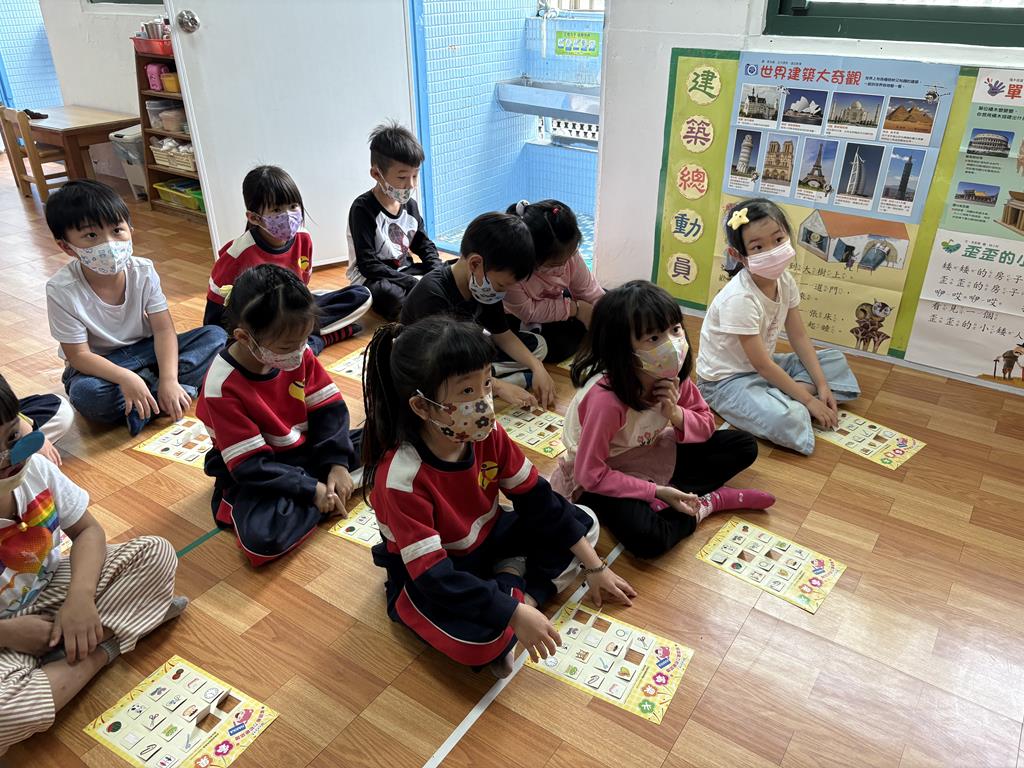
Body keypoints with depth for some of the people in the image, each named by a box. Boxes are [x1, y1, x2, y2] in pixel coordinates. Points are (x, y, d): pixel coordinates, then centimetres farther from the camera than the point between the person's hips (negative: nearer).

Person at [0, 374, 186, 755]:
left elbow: (88, 530, -2)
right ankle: (99, 653, -13)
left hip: (52, 589, 5)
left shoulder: (35, 468, -14)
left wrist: (80, 595, -18)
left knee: (157, 552, -7)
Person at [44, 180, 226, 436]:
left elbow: (163, 329, -16)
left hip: (145, 350, 4)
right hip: (98, 366, -3)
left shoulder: (143, 271, -13)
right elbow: (79, 355, -20)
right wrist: (126, 378, -38)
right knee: (86, 394, -39)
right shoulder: (62, 290, -22)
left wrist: (169, 380, -31)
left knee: (216, 336, -16)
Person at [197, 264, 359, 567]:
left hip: (308, 451, 5)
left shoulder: (299, 354, -10)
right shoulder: (222, 387, -25)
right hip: (257, 475, -5)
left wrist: (337, 464, -17)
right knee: (261, 538, -33)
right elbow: (250, 465, -23)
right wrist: (311, 490, -25)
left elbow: (330, 409, -4)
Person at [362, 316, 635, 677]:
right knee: (478, 639, -37)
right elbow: (433, 574, -32)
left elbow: (537, 499, -7)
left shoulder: (488, 434, -16)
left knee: (583, 523, 2)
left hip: (486, 540, 7)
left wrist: (594, 566, -4)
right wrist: (513, 614, -34)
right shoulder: (401, 478, -34)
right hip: (424, 577, -7)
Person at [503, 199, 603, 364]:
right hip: (517, 320, -5)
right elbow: (527, 311, -32)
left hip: (554, 303, 5)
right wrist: (575, 308, -28)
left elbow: (589, 289, -14)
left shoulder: (566, 253, -23)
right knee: (559, 347, -26)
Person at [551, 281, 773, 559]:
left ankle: (661, 504, -10)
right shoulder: (605, 398, -34)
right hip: (601, 479, -7)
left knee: (744, 446, 0)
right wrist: (657, 491, -26)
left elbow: (706, 424, 0)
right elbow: (590, 474, -28)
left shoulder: (671, 375, -14)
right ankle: (708, 502, -7)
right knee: (647, 537, -36)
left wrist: (675, 414, -22)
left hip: (653, 457, 7)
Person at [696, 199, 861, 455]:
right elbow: (761, 365, -24)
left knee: (835, 360, 11)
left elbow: (799, 337, 3)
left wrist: (822, 386, -4)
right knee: (784, 420, -36)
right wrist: (809, 400, -18)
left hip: (764, 368, 9)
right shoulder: (740, 298, -29)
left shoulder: (784, 280, -5)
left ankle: (782, 398, -7)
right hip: (726, 380, -9)